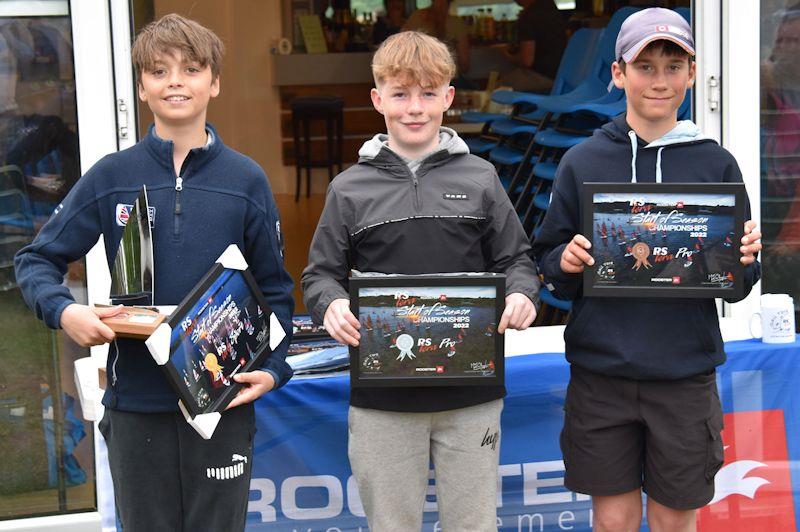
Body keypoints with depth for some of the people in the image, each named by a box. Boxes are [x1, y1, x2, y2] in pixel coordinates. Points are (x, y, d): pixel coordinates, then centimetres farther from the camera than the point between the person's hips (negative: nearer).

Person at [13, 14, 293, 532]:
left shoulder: (247, 180, 1)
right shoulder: (112, 177, 1)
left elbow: (274, 290, 7)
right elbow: (36, 260, 6)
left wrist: (273, 367, -7)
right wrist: (64, 310, -14)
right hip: (136, 402, 0)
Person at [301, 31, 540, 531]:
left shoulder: (480, 178, 4)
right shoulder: (350, 188, 3)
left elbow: (516, 259, 8)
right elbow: (321, 274, 6)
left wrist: (522, 294, -14)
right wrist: (332, 305, -16)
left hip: (471, 395, 0)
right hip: (382, 397, 0)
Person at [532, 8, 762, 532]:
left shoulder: (716, 164, 3)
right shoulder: (583, 162, 2)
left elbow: (737, 287, 7)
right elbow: (549, 263, 6)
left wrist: (744, 259, -14)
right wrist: (566, 262, -16)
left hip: (685, 374, 0)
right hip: (601, 372, 0)